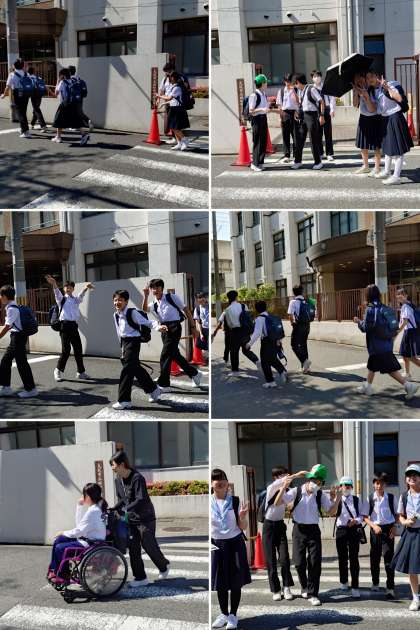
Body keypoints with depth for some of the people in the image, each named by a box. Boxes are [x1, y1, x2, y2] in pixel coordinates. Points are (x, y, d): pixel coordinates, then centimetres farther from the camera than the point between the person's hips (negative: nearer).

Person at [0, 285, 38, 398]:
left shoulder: (12, 309, -17)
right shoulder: (12, 307, 12)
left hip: (18, 337, -10)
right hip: (16, 337, 10)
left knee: (21, 362, -5)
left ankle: (30, 389, 1)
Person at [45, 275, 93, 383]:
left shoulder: (76, 299, 14)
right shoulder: (61, 299, 7)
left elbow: (81, 294, -7)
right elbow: (57, 292, -13)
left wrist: (86, 288, -31)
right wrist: (54, 284, -37)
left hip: (74, 325, 4)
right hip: (65, 325, -4)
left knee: (78, 349, 4)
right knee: (66, 349, -9)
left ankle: (81, 372, 14)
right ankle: (59, 371, 8)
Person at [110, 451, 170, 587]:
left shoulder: (137, 478, -22)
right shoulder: (118, 479, 2)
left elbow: (141, 500, -30)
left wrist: (125, 510, -36)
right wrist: (114, 509, -3)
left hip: (145, 518, -7)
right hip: (131, 519, 7)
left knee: (149, 546, -1)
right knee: (133, 549, 2)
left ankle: (164, 566, 26)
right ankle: (140, 578, 9)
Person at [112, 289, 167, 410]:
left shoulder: (132, 313, -14)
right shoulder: (116, 315, 8)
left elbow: (146, 322, -17)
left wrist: (158, 327, -34)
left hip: (134, 341, -8)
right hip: (125, 342, 8)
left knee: (127, 368, -12)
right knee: (135, 368, 15)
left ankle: (124, 400, -10)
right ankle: (153, 389, 33)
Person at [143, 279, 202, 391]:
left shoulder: (172, 297, -2)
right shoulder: (154, 304, 10)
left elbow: (186, 310, 0)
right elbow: (145, 309, -12)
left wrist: (193, 326, -3)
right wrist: (146, 296, -24)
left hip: (174, 328, -6)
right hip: (164, 330, 6)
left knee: (165, 356, -10)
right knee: (175, 355, 14)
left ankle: (163, 384, -4)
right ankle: (195, 374, 31)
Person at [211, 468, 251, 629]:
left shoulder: (235, 501, -7)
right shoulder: (209, 503, -5)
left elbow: (243, 527, -4)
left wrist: (242, 517, -23)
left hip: (235, 543, -1)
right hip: (216, 544, 1)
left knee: (235, 582, 4)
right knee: (220, 583, 10)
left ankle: (233, 615, 19)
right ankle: (224, 614, 27)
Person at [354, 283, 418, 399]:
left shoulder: (370, 309, -14)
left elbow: (365, 328, -14)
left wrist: (359, 321, 4)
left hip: (377, 345, -8)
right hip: (386, 342, 8)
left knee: (390, 368, -6)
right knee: (372, 365, 22)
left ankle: (408, 385, -13)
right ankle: (367, 386, 32)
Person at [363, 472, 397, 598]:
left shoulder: (391, 497, 0)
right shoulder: (370, 498, 0)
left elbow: (395, 514, 9)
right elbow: (365, 517, 1)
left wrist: (394, 527, -5)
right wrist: (373, 525, -14)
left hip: (388, 529, -1)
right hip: (375, 529, 1)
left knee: (389, 558, -6)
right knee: (375, 558, 11)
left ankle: (390, 588, -4)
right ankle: (375, 583, 30)